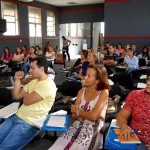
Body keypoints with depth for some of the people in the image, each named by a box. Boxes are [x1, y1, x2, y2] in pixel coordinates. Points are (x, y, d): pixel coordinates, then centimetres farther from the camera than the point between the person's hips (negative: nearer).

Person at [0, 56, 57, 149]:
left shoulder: (48, 84, -18)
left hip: (29, 124, -9)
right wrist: (17, 79, 5)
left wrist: (25, 95, 3)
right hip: (17, 116, 9)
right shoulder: (34, 81, 13)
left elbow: (27, 101, -19)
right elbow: (17, 96, 14)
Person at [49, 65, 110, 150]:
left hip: (94, 129, -4)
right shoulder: (82, 91, 9)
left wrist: (78, 111, -1)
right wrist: (87, 115, -10)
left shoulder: (104, 92, -6)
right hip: (78, 125, 5)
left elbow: (94, 116, -15)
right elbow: (74, 114, 6)